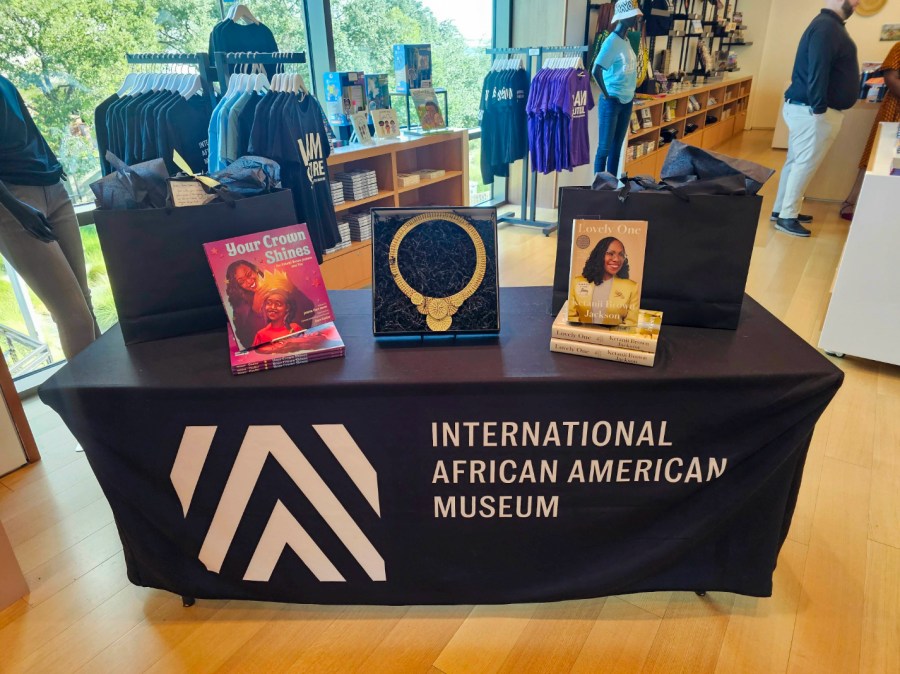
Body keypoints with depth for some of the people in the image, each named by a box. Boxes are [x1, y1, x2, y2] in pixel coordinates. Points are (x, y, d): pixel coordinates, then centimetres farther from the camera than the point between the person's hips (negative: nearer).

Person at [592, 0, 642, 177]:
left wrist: (631, 93, 10)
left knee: (617, 147, 11)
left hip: (627, 101, 8)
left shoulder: (626, 40, 12)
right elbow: (596, 70, -21)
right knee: (604, 148, -4)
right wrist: (607, 95, -14)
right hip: (612, 102, -8)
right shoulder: (612, 41, -13)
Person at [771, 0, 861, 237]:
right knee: (804, 164, -5)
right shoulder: (827, 27, -17)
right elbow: (817, 72, -24)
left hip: (805, 108, 10)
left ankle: (782, 209, 21)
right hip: (813, 111, -10)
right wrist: (819, 110, -25)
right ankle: (786, 217, 1)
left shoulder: (828, 25, 17)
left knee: (796, 161, 14)